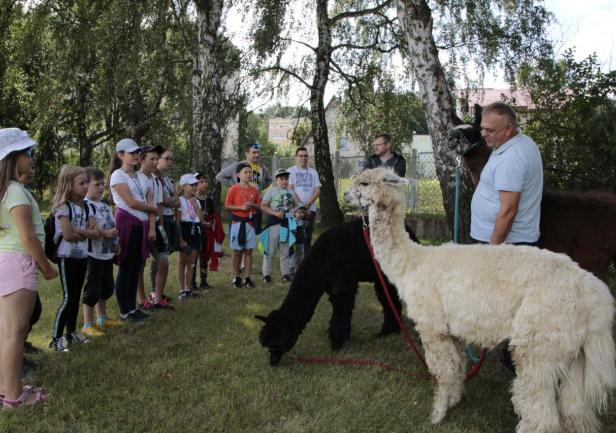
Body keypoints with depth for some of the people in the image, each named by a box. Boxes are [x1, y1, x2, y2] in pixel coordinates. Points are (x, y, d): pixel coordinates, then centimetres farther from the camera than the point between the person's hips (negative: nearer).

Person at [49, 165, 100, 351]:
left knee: (76, 296, 13)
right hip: (67, 257, -7)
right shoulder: (63, 206, -14)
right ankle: (55, 339, 0)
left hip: (82, 256, 7)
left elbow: (96, 232, -3)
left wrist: (78, 231, -19)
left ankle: (71, 332, 26)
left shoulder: (86, 206, 6)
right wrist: (86, 233, -8)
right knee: (68, 298, -7)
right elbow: (68, 235, -24)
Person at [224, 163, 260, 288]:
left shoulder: (254, 190, 6)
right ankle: (236, 278, 14)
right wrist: (241, 207, -17)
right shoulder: (233, 189, -6)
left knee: (248, 250, 5)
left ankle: (247, 278, 12)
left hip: (250, 223, 3)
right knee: (237, 251, 4)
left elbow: (258, 205, 13)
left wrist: (253, 205, -9)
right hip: (237, 222, -3)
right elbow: (227, 206, -7)